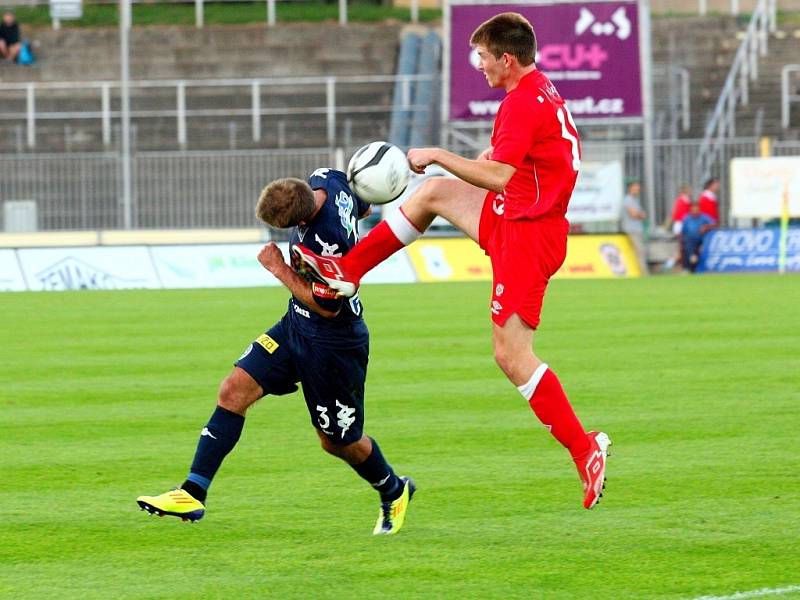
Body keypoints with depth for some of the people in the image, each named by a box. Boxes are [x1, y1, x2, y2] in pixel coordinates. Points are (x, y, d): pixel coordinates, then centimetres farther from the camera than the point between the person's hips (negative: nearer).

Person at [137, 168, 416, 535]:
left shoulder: (328, 241, -36)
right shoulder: (326, 180, -11)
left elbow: (327, 307, -25)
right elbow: (363, 208, 11)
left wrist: (279, 269, -17)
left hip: (332, 341, -9)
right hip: (296, 326, 9)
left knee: (337, 441, 9)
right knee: (234, 391, -3)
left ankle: (394, 492, 39)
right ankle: (193, 493, -2)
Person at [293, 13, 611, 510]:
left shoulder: (522, 102, -21)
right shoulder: (542, 91, 11)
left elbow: (498, 177, -27)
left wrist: (437, 156, -17)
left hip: (526, 235, -10)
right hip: (514, 219, 10)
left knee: (512, 355, -10)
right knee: (433, 192, 20)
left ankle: (585, 449, -9)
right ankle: (347, 272, 28)